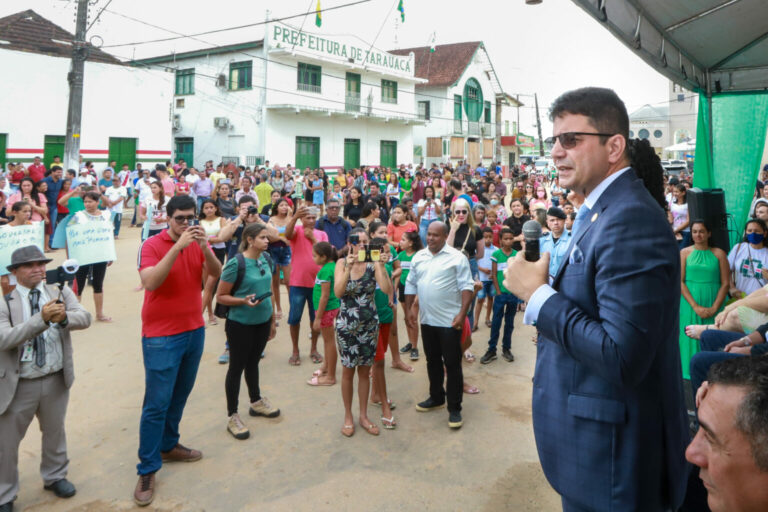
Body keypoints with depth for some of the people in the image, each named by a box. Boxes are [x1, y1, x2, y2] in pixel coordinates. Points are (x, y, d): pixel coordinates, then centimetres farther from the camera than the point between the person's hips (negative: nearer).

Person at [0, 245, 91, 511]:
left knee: (55, 432, 22)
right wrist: (42, 319, -35)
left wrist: (64, 317, -37)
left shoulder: (60, 292, -2)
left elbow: (84, 318, -15)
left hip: (56, 380, 3)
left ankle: (55, 476, 46)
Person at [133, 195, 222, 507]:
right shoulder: (151, 245, -12)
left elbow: (216, 273, -8)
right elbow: (150, 282, -27)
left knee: (180, 396, 17)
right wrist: (177, 247, -32)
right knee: (157, 403, -2)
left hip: (194, 331, 5)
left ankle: (168, 446, 34)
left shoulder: (198, 243, 4)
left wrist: (205, 247, -25)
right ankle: (147, 470, 8)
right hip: (161, 336, -5)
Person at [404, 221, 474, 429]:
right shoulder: (419, 257, 9)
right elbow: (411, 283, 15)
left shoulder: (457, 257, -8)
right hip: (426, 319, 6)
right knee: (432, 361, 18)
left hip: (450, 321, -5)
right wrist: (409, 307, 8)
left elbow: (467, 286, -11)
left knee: (452, 364, 1)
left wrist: (462, 313, -17)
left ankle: (454, 408, 11)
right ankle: (436, 397, 34)